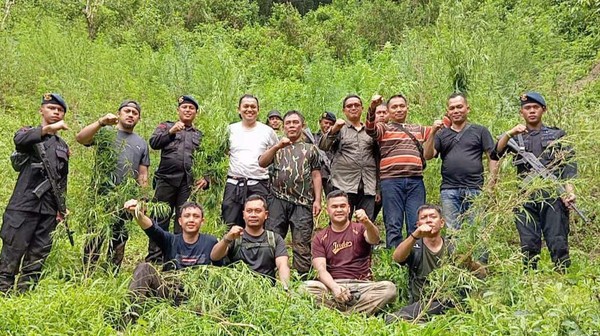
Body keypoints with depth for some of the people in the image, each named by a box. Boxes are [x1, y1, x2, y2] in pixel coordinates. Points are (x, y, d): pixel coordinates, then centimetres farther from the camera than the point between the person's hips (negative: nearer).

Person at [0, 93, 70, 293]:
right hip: (24, 204, -5)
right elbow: (19, 140, -21)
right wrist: (48, 129, -33)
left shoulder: (63, 146, 19)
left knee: (38, 256, 5)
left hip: (49, 209, 5)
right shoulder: (29, 132, 6)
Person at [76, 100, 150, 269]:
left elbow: (143, 175, 17)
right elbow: (80, 138, -13)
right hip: (102, 195, -4)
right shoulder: (105, 132, 6)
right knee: (95, 238, -6)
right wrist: (102, 122, -25)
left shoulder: (141, 143, 18)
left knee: (119, 241, 9)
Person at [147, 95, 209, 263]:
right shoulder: (166, 126, 16)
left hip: (189, 183, 2)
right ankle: (153, 259, -2)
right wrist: (171, 132, -14)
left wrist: (206, 179, 0)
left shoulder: (200, 135, 22)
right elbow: (153, 142, -1)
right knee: (160, 219, -4)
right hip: (166, 179, -2)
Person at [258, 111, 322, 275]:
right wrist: (277, 146, -15)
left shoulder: (310, 149, 15)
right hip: (278, 201, 2)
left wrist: (317, 200, -2)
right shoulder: (277, 147, 18)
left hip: (302, 203, -1)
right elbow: (262, 163, -1)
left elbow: (316, 175, 8)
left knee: (302, 245, -1)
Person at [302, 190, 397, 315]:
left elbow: (374, 240, -15)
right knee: (306, 287, -29)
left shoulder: (359, 229, 8)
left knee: (389, 288, -28)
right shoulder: (319, 238, 10)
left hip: (362, 285, 0)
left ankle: (344, 314, -27)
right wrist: (335, 287, -23)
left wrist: (367, 223, -39)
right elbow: (321, 269, -2)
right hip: (332, 285, 0)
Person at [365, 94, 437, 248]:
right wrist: (372, 108, -27)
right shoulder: (384, 128, 12)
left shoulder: (419, 129, 25)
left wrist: (438, 126, 3)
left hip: (416, 181, 3)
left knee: (417, 225, 2)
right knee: (393, 226, -2)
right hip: (391, 181, -3)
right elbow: (370, 129, -9)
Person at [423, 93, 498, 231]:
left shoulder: (480, 131, 11)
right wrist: (432, 134, -7)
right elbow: (427, 156, 6)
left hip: (474, 189, -1)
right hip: (449, 190, 1)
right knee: (451, 231, 1)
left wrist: (491, 183, -4)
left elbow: (493, 157, 6)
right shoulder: (442, 134, 16)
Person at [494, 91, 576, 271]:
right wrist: (510, 133, -14)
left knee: (558, 243, -4)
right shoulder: (516, 138, 19)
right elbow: (497, 153, 1)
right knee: (529, 246, 1)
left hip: (553, 196, -1)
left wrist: (569, 189, -11)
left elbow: (568, 164, 5)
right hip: (526, 198, 1)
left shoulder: (557, 135, 15)